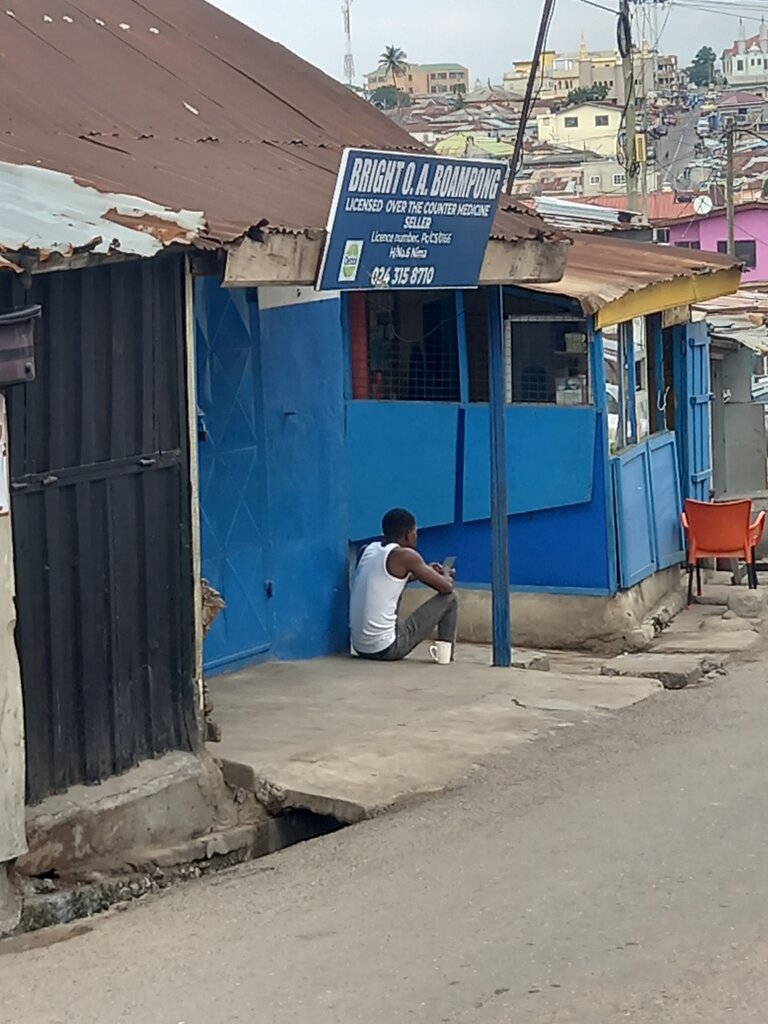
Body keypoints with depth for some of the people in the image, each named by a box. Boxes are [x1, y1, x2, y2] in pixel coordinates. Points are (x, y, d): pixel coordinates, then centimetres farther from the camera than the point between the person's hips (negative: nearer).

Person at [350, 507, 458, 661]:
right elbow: (446, 587, -3)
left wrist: (424, 571, 35)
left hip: (360, 647, 7)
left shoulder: (370, 549, 11)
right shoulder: (405, 555, -10)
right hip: (387, 648, -7)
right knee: (450, 597, 7)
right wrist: (446, 576, 20)